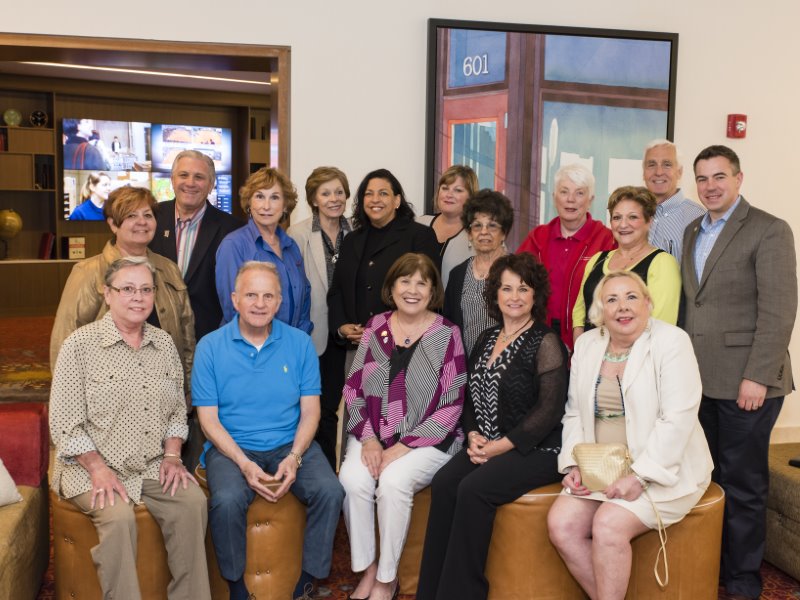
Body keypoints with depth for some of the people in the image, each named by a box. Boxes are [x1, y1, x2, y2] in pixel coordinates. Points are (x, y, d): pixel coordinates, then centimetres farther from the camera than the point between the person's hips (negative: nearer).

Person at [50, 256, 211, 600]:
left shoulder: (164, 344, 9)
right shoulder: (81, 344, -6)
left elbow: (177, 410, 14)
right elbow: (64, 423, -7)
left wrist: (172, 456, -1)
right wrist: (99, 469, -16)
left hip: (154, 465, 4)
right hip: (91, 467, -3)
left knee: (193, 501, -21)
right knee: (119, 516, -31)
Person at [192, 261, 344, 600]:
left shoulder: (300, 343, 1)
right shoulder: (210, 347, -3)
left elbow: (310, 411, 2)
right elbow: (209, 419, -4)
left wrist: (295, 457, -15)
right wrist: (244, 464, -17)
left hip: (290, 444, 2)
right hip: (232, 446, -1)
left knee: (330, 492, -23)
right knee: (227, 502, -30)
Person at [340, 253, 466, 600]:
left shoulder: (446, 334, -3)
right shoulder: (375, 328, 7)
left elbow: (451, 405, -6)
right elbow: (354, 389, 8)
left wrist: (405, 446, -13)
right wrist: (368, 438, -7)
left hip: (427, 439, -3)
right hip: (374, 436, 3)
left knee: (394, 481, -29)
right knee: (352, 479, -25)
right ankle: (366, 569, -4)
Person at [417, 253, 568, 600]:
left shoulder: (546, 343, -7)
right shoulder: (487, 340, 13)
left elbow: (549, 409, -14)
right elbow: (472, 398, 17)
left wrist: (499, 446, -15)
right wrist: (473, 436, -2)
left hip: (536, 450, -6)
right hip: (487, 445, 6)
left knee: (473, 490, -26)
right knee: (443, 483, -17)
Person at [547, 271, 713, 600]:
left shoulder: (671, 342, -10)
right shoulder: (586, 344, 7)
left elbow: (677, 420, -17)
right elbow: (575, 414, 11)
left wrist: (639, 476, -22)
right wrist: (572, 465, -4)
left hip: (661, 471, -5)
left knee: (608, 525, -26)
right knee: (560, 523, -15)